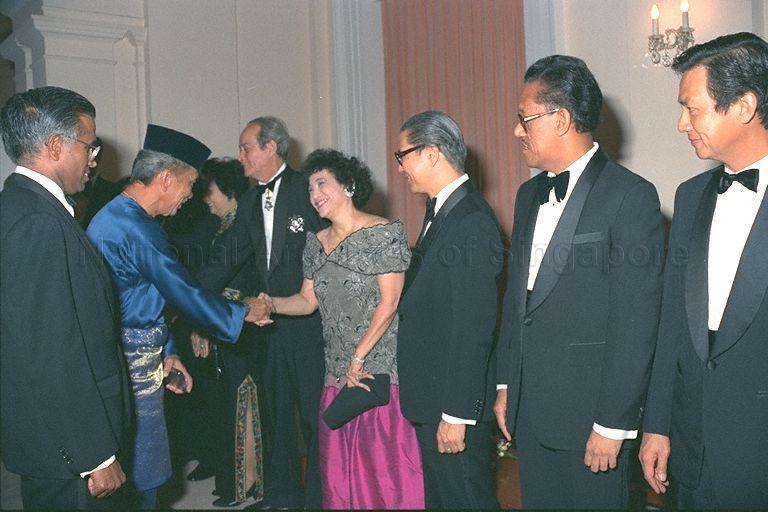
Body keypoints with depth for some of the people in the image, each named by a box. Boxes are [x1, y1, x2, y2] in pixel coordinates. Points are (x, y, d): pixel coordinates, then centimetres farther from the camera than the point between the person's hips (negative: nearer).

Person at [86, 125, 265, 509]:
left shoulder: (112, 216, 13)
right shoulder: (136, 229, -20)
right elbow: (185, 294, -17)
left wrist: (166, 352, 19)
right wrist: (243, 311, -1)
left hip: (125, 356, 10)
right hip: (134, 363, -10)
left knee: (135, 467, 18)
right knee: (142, 476, 2)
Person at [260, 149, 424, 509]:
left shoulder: (385, 234, -8)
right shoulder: (316, 243, 13)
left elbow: (388, 304, -12)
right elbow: (308, 300, 14)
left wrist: (358, 359, -13)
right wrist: (272, 304, -5)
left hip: (381, 371, -6)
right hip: (337, 376, 7)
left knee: (386, 466, -3)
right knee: (339, 471, 11)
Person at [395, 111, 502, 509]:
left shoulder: (472, 224, -21)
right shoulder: (440, 210, 10)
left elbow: (472, 328, -24)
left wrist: (456, 414, -22)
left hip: (454, 401, -10)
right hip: (429, 395, 10)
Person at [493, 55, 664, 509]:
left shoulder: (631, 196, -13)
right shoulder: (530, 194, 11)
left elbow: (636, 323, -16)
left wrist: (613, 424, -16)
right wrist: (505, 385, 14)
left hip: (590, 413, -7)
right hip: (529, 408, 7)